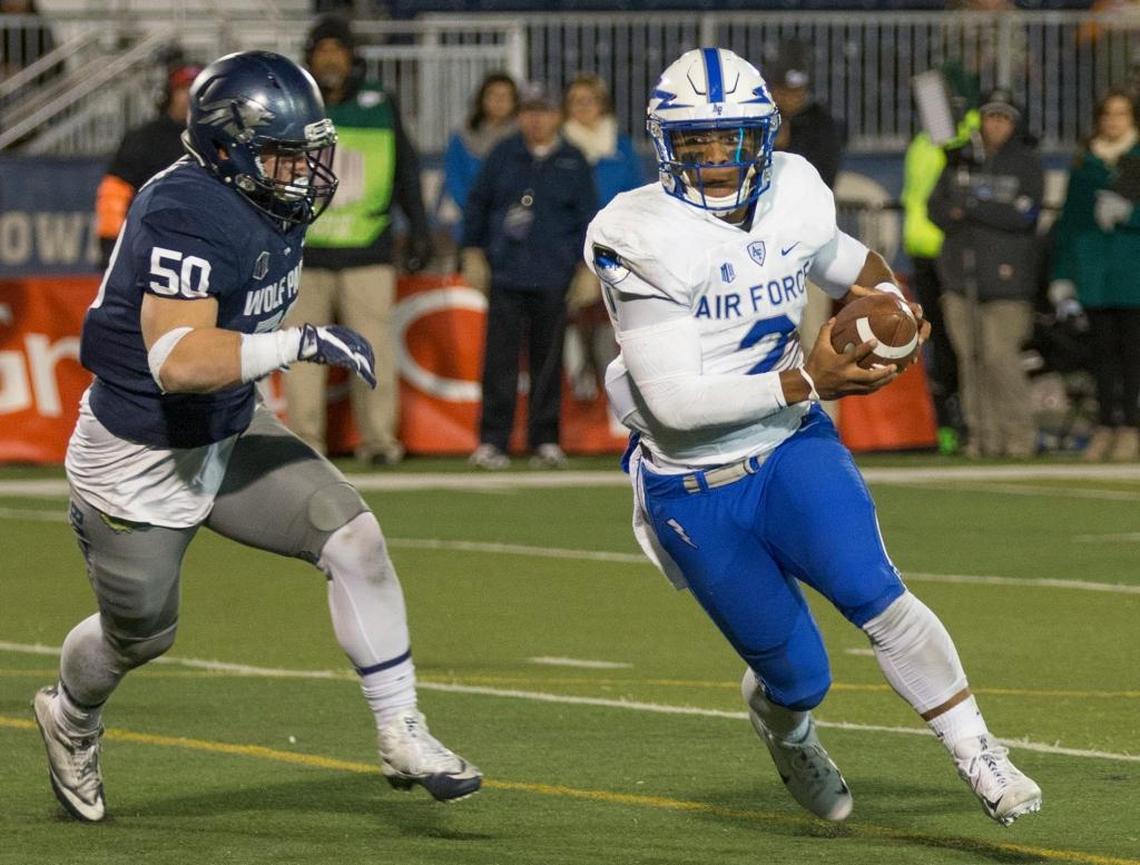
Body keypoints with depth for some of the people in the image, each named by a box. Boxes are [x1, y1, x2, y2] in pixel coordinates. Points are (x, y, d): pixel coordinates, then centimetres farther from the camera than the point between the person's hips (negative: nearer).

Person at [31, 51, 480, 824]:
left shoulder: (271, 204, -4)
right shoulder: (187, 216, -31)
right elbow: (178, 362, -40)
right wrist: (302, 344, -38)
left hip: (228, 434, 7)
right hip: (141, 461, -7)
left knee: (355, 541, -10)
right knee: (140, 635, 13)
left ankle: (404, 738, -2)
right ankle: (71, 720, 48)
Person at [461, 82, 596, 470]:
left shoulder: (573, 162, 6)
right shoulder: (502, 156, 8)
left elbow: (588, 216, 9)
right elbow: (477, 204, 14)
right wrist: (473, 253, 9)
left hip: (553, 279, 0)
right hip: (505, 275, 0)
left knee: (548, 361, 4)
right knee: (499, 360, -5)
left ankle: (545, 441, 11)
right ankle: (492, 442, -5)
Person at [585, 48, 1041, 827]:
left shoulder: (793, 201, -3)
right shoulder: (647, 242, -20)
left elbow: (852, 267, 21)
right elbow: (674, 402, -25)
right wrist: (807, 382, -29)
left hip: (792, 449, 3)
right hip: (695, 491, -3)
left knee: (871, 591, -24)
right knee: (800, 675, 2)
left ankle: (981, 758, -12)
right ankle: (781, 720, 40)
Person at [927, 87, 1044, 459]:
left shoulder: (1026, 163, 4)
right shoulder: (960, 160, 15)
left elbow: (1025, 214, -8)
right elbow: (936, 207, 10)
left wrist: (974, 207, -12)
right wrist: (956, 213, -12)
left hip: (1005, 274, -4)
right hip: (960, 271, 4)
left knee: (1000, 356, -12)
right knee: (969, 357, 1)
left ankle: (1019, 434, -4)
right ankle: (983, 434, 6)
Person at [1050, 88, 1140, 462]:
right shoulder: (1084, 164, 13)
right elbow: (1070, 219, 14)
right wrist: (1062, 273, 10)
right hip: (1093, 268, 3)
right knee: (1102, 346, 3)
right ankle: (1105, 425, 6)